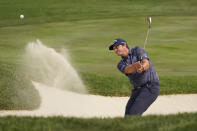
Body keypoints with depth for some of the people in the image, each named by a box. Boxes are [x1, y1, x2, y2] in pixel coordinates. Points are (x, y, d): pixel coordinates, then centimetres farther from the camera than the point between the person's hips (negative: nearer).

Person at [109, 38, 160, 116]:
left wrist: (142, 68, -46)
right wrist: (136, 65, -42)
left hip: (150, 87, -6)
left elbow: (146, 64, -20)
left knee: (133, 114, -18)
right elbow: (128, 70, -17)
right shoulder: (120, 65, 7)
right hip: (137, 90, 6)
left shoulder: (137, 50, -3)